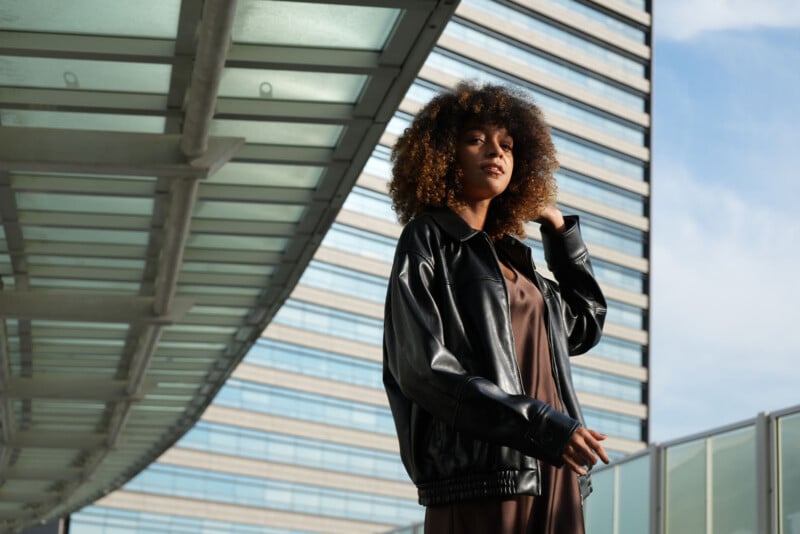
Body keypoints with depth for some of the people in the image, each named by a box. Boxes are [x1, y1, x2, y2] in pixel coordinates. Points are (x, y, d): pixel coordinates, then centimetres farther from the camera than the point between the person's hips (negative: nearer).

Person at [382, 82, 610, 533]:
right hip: (481, 470, -6)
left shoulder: (510, 254, 23)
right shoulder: (427, 239, 3)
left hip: (550, 474, 7)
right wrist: (543, 426, -18)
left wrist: (559, 229, 26)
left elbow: (585, 324, 35)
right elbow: (422, 368, -10)